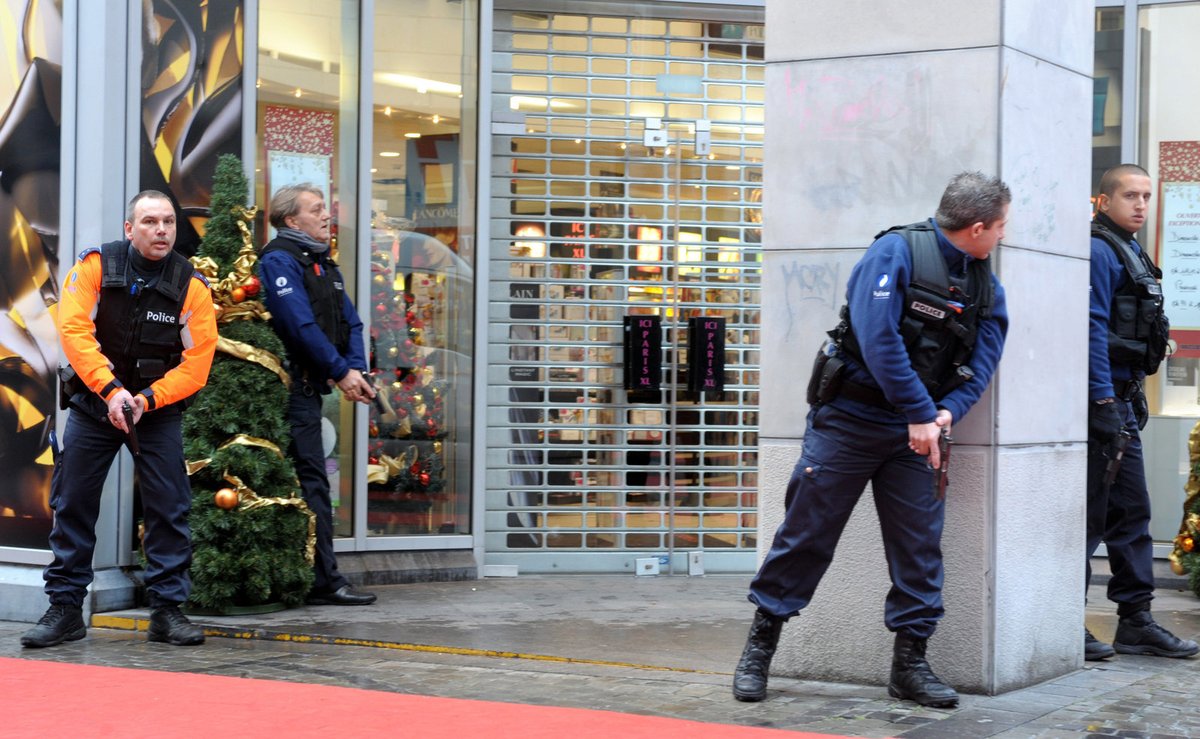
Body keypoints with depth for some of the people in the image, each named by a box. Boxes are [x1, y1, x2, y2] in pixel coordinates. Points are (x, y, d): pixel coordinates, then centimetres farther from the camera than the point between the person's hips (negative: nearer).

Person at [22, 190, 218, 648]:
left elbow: (196, 363, -11)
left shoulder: (191, 286, -7)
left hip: (158, 410, 0)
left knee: (169, 508, -4)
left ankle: (167, 610, 5)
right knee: (72, 505, 2)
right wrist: (112, 390, -26)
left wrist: (145, 400, -21)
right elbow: (74, 330, -18)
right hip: (92, 404, 0)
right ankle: (65, 609, 12)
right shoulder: (96, 266, -8)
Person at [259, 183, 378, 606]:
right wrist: (340, 373, -14)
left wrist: (355, 369, -1)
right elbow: (301, 325, -18)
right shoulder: (280, 260, -9)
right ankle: (324, 582, -10)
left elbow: (350, 322, 17)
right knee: (312, 481, -10)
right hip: (293, 384, -9)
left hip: (310, 385, 9)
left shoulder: (323, 263, 21)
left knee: (311, 480, 11)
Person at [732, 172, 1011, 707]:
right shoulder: (896, 252, -13)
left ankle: (910, 662, 14)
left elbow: (980, 364, 2)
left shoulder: (987, 288, 8)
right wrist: (918, 411, -23)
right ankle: (760, 644, 14)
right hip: (849, 419, -6)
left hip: (917, 432, 6)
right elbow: (877, 336, -23)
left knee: (920, 543, 4)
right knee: (807, 533, 1)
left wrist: (946, 413, -17)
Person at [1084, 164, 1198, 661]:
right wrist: (1105, 404, -23)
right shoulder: (1098, 252, -12)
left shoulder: (1129, 253, 19)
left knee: (1132, 516, 11)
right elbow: (1092, 330, -19)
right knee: (1089, 517, -6)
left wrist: (1134, 398, 21)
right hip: (1102, 401, -10)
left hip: (1121, 402, 10)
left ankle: (1136, 622, 17)